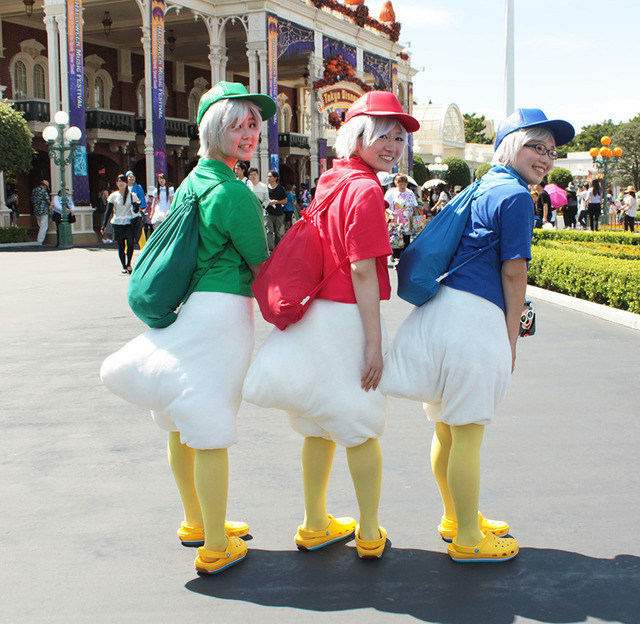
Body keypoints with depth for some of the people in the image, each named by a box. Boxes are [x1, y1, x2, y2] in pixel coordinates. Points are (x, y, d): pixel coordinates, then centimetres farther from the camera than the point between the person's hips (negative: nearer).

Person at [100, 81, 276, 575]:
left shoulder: (193, 181, 13)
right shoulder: (233, 192, -15)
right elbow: (262, 266, -7)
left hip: (186, 307, 10)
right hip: (222, 309, -9)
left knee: (183, 426, 17)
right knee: (211, 431, -3)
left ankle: (195, 523, 34)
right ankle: (215, 548, 6)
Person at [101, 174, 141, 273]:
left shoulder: (132, 195, 6)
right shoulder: (113, 196, 7)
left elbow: (136, 211, 6)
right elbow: (108, 212, 8)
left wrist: (137, 205, -17)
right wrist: (104, 226, 4)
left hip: (129, 223, -1)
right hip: (117, 224, 1)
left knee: (130, 244, -11)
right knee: (121, 246, 1)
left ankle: (129, 264, 6)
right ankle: (124, 266, 11)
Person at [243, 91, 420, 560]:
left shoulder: (331, 181, 12)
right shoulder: (366, 189, -15)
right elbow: (362, 270, -19)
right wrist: (374, 342, -18)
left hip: (315, 312, 8)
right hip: (348, 316, -8)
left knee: (320, 425, 17)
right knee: (361, 427, 5)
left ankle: (315, 525, 28)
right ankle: (369, 533, 16)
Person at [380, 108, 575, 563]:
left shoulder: (483, 188, 21)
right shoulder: (516, 196, -7)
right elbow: (513, 272, -9)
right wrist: (512, 338, -2)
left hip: (442, 309, 10)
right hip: (473, 318, -10)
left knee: (446, 430, 18)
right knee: (468, 434, 0)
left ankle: (455, 519, 34)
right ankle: (467, 539, 11)